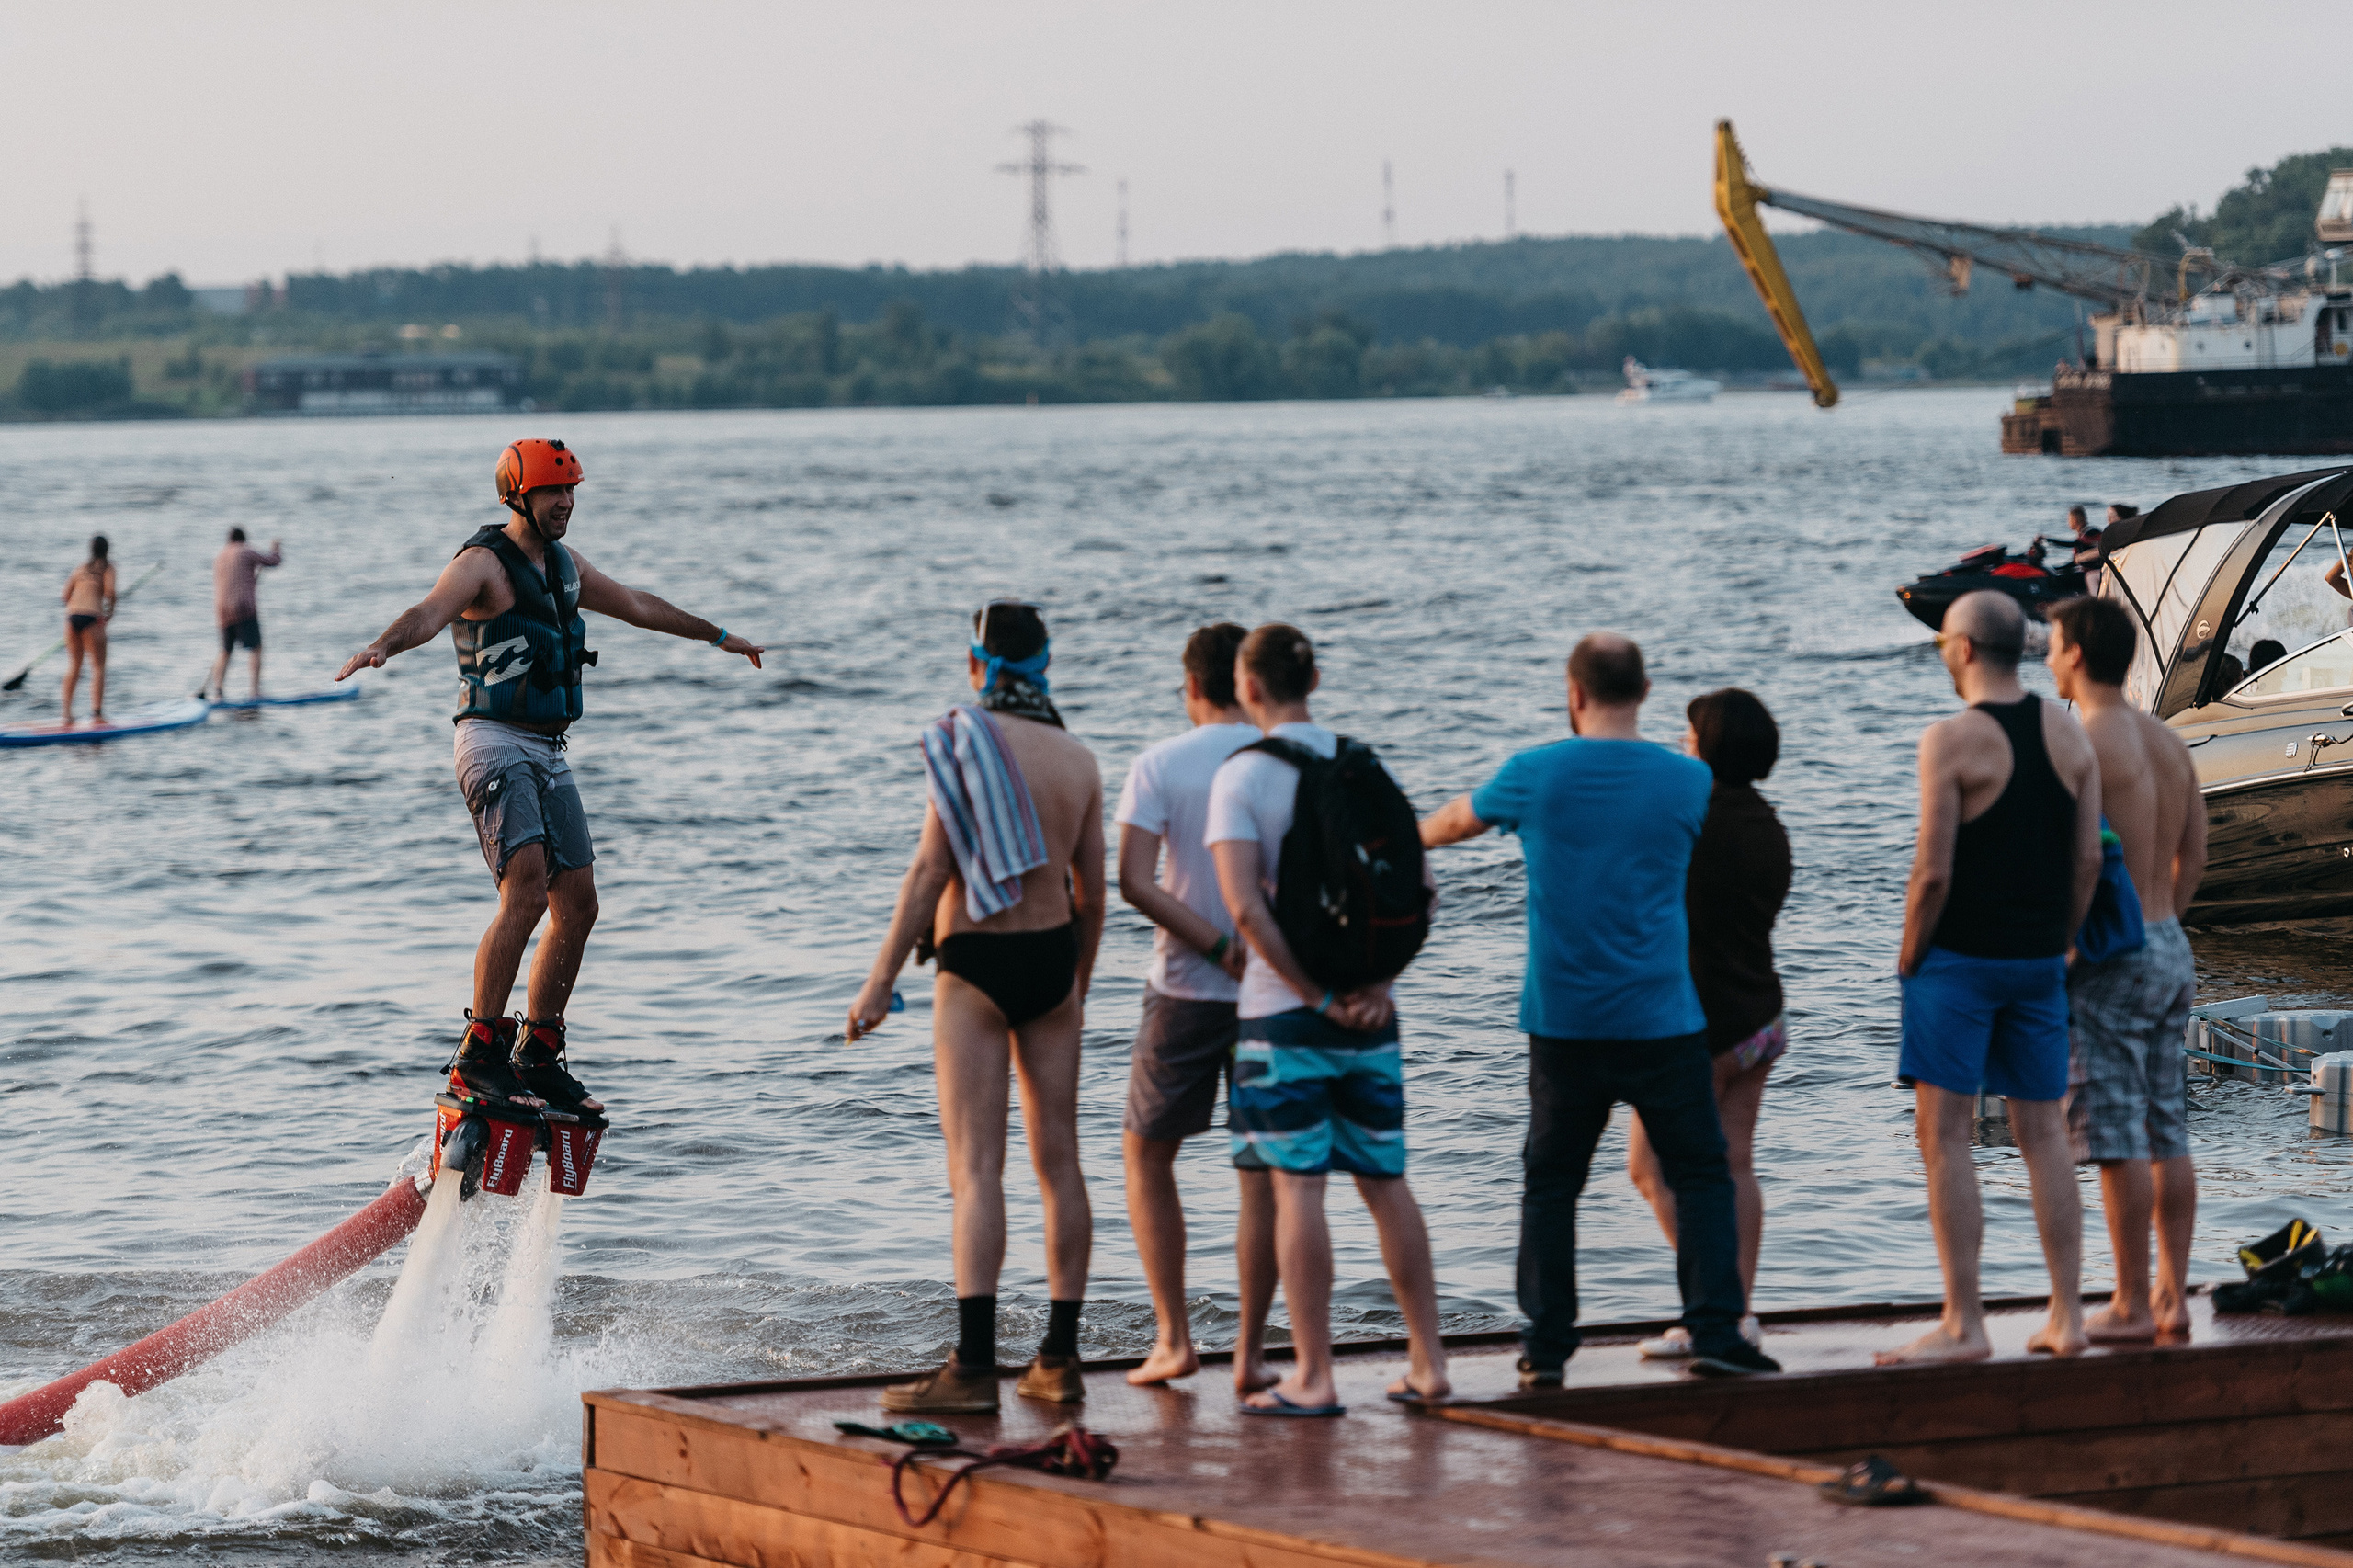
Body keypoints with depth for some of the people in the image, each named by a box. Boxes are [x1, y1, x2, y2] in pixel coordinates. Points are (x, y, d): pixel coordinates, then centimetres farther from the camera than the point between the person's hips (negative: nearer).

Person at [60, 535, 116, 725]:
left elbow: (66, 596, 13)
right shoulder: (107, 567, 6)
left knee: (74, 665, 14)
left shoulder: (80, 568, 18)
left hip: (71, 616, 5)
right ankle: (97, 713, -13)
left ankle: (67, 713, 9)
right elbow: (110, 591, -9)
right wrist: (110, 612, 6)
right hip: (91, 616, -5)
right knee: (98, 666, -2)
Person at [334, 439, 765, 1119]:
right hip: (494, 743, -9)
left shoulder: (565, 565, 17)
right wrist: (379, 648, -49)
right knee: (527, 891, -23)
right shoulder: (483, 562, -8)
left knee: (578, 905, 6)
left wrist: (718, 636, 43)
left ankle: (537, 1057, 16)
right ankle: (479, 1056, -22)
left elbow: (636, 605, 33)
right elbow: (429, 613, -27)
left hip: (547, 753, 9)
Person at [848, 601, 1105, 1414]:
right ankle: (1059, 1359, 11)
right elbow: (1092, 890, 12)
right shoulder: (1079, 760, 6)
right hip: (1053, 954, 5)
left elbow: (931, 870, -14)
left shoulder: (962, 742, -10)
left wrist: (880, 981, -10)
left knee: (976, 1169, -9)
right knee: (1057, 1160, 9)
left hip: (975, 963, -5)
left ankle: (974, 1366, -16)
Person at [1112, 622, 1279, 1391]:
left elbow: (1135, 880, -16)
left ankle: (1174, 1337, 9)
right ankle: (1251, 1352, 5)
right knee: (1263, 1170, 7)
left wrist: (1218, 945, -15)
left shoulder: (1160, 767, -5)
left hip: (1185, 992, -1)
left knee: (1147, 1155, 15)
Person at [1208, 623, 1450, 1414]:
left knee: (1297, 1186, -2)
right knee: (1385, 1181, 12)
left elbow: (1245, 905, -17)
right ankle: (1427, 1362, 15)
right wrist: (1378, 980, -1)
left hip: (1284, 1008, -5)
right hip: (1368, 1008, 5)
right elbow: (1417, 882, 4)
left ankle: (1312, 1378, -2)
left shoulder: (1241, 776, -8)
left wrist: (1315, 995, -12)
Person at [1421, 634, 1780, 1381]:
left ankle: (1546, 1346, 9)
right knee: (1700, 1176, 6)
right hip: (1662, 1020, -1)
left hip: (1563, 1019, 1)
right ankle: (1715, 1332, -1)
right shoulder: (1688, 780, -1)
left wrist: (1413, 837, 41)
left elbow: (1457, 819, 18)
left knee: (1551, 1182, 10)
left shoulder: (1535, 775, -2)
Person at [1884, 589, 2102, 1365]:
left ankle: (1963, 1324, -6)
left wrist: (1909, 958, -4)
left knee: (1944, 1136, -3)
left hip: (1959, 956, -6)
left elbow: (1933, 871, -17)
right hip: (2038, 960, 6)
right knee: (2043, 1134, 11)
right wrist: (2057, 946, 14)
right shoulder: (2068, 733, 5)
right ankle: (2066, 1317, 11)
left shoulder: (1952, 740, -14)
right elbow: (2089, 857, 6)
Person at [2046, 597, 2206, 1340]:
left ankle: (2131, 1305, -2)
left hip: (2112, 953, -8)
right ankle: (2173, 1297, 12)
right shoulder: (2169, 744, 11)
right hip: (2172, 947, 8)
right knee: (2168, 1136, 10)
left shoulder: (2084, 745, -14)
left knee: (2119, 1140, -4)